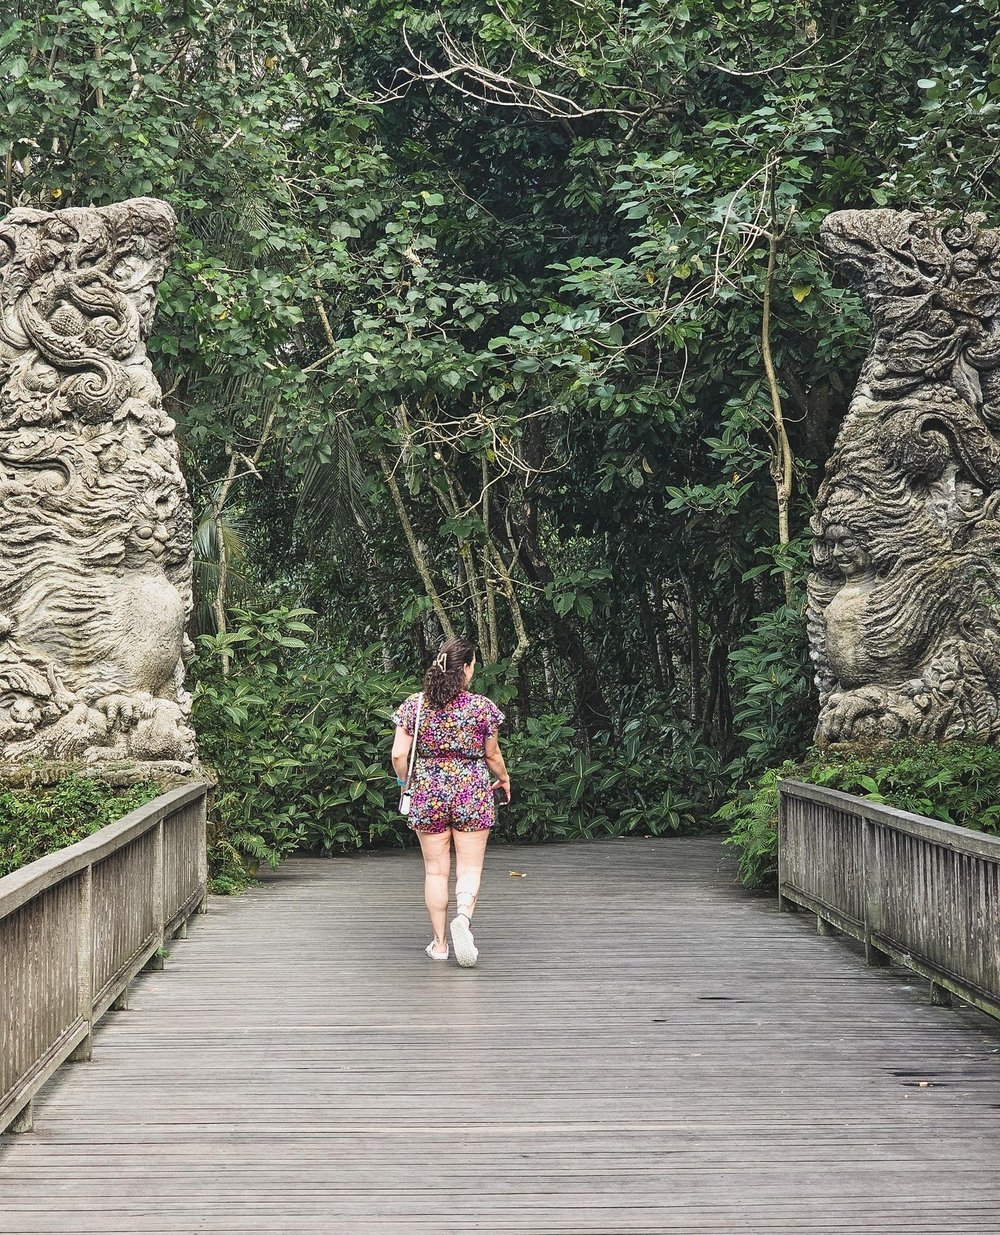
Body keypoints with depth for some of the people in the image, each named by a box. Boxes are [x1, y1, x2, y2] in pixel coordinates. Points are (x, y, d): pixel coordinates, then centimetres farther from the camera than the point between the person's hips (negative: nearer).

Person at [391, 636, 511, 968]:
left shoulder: (414, 705, -2)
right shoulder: (482, 707, -6)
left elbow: (398, 755, -3)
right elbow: (492, 755, 4)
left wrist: (407, 784, 15)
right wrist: (503, 778, 23)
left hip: (427, 792, 2)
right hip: (472, 791, -2)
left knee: (435, 870, 11)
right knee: (470, 868, 4)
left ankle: (439, 943, 15)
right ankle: (464, 916, -24)